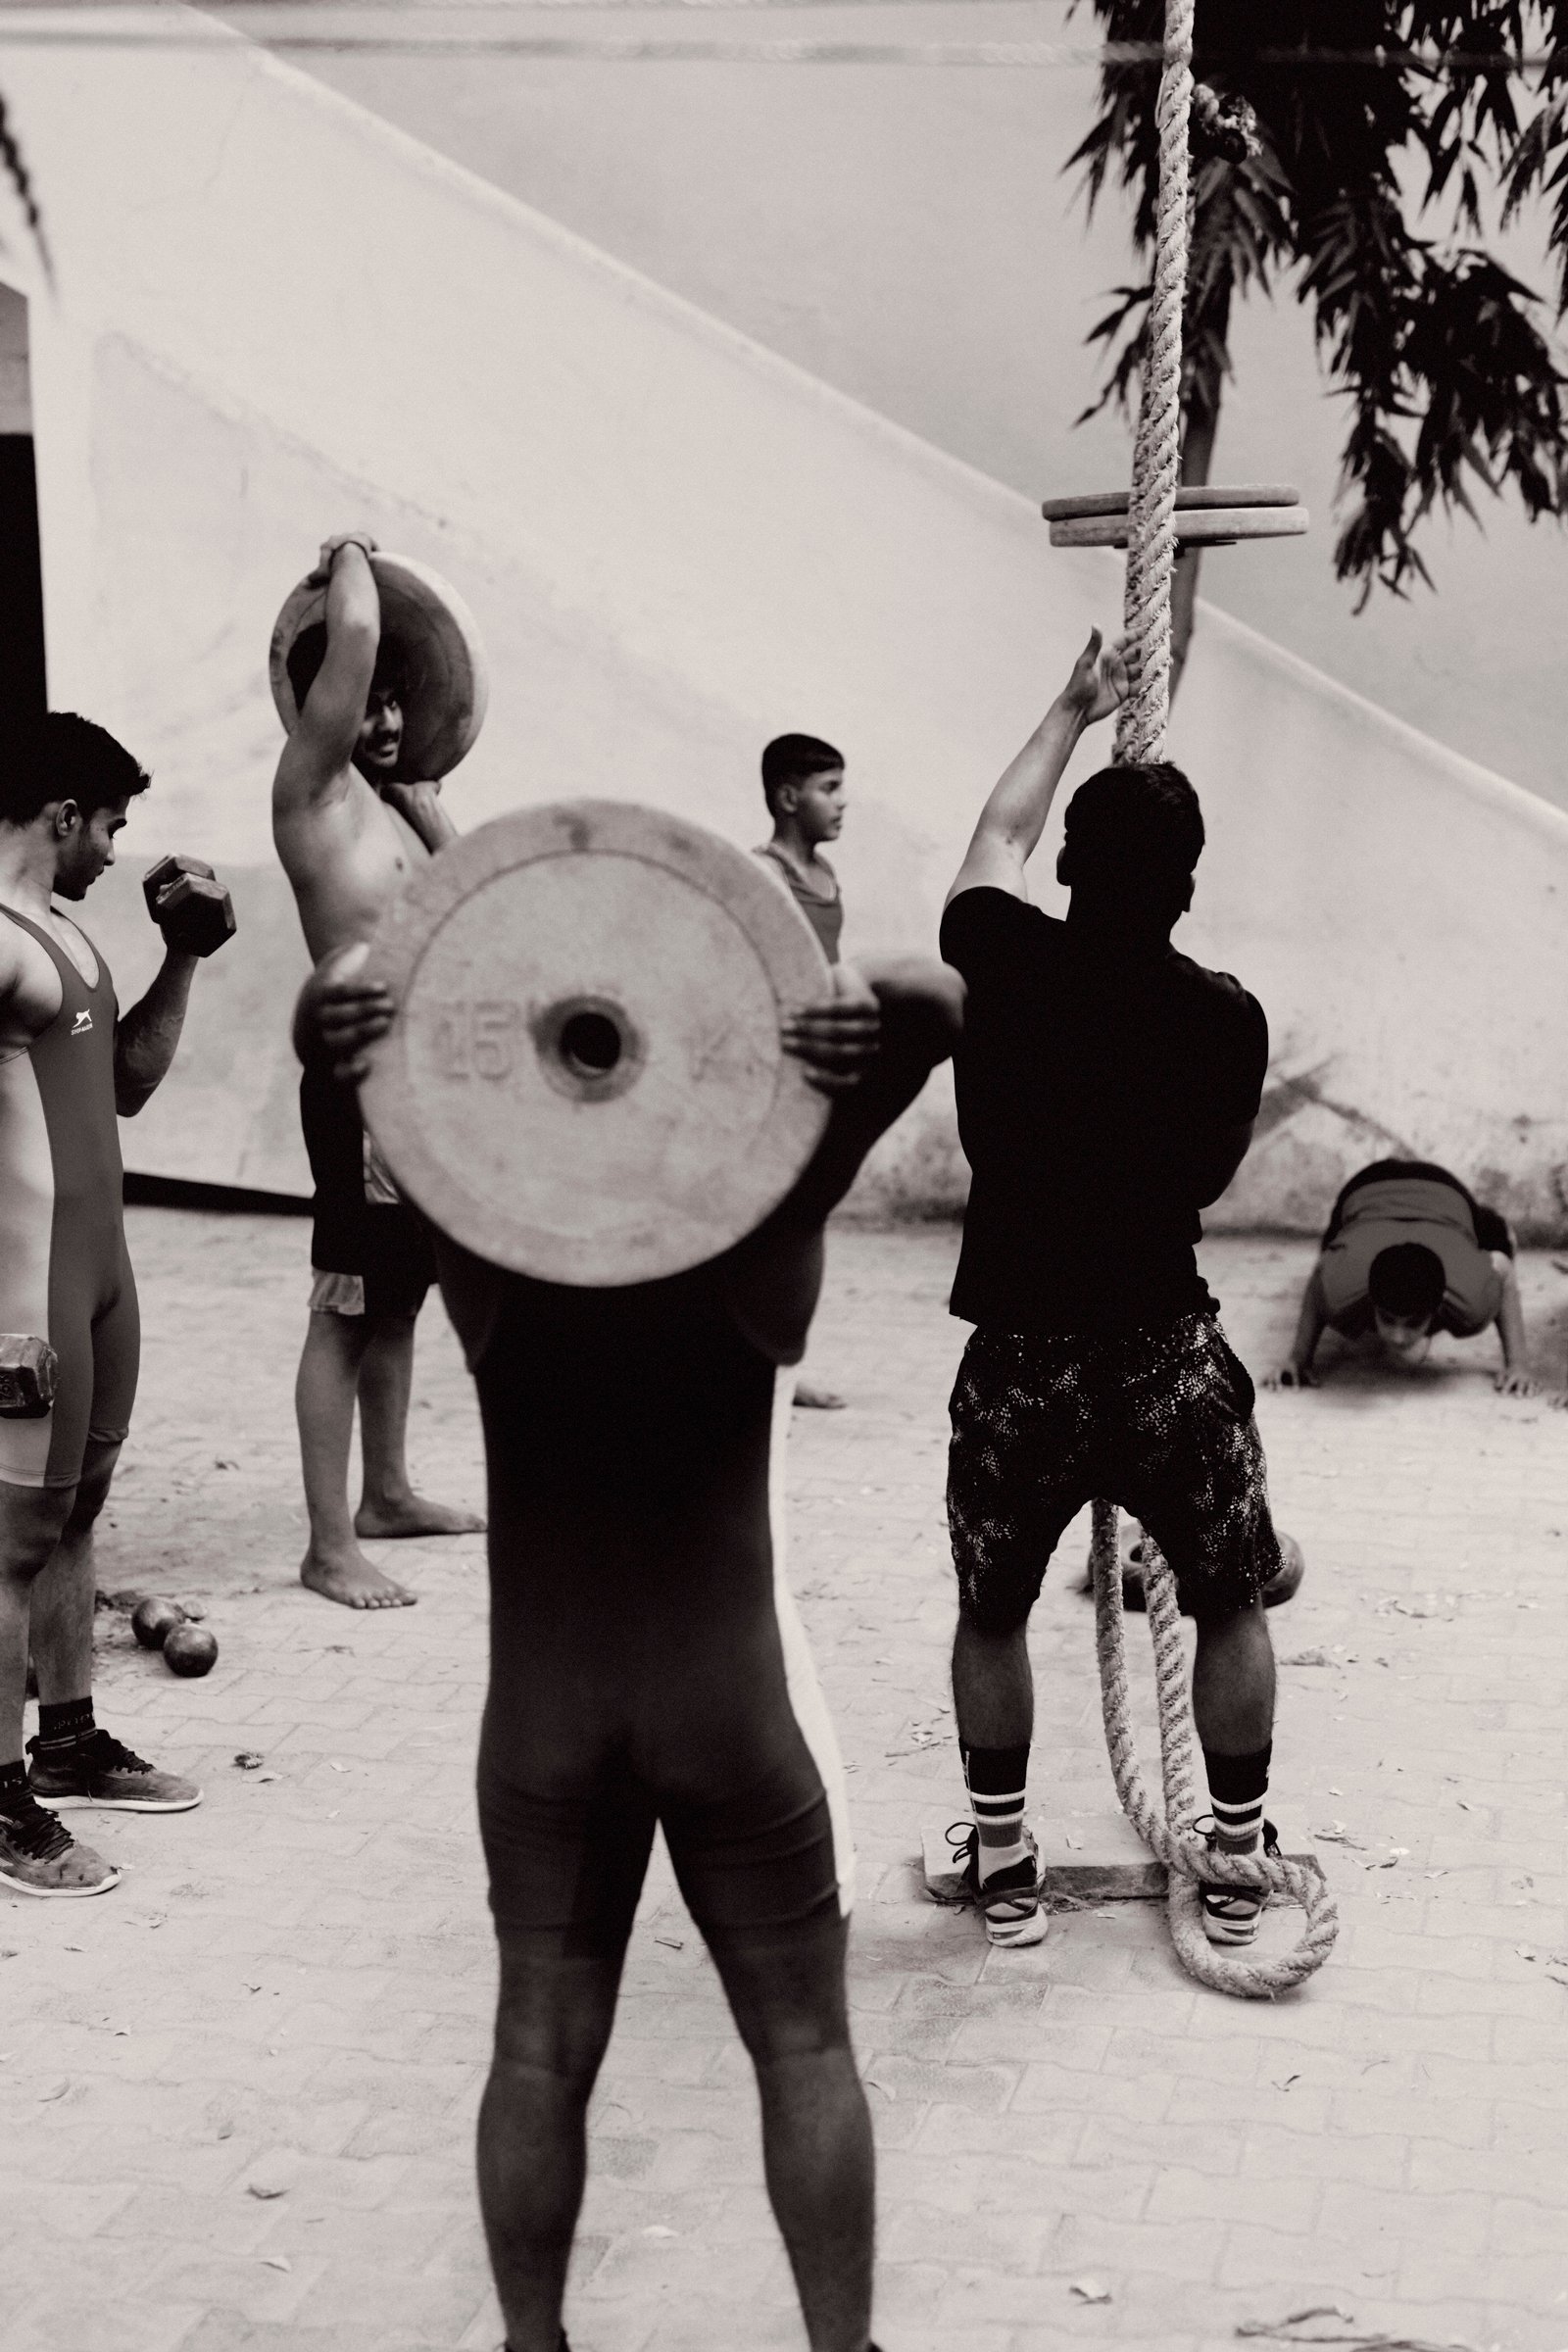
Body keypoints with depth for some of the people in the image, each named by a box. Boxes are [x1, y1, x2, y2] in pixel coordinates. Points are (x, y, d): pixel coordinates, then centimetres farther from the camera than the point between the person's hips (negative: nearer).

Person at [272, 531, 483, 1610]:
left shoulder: (382, 799, 17)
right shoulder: (311, 784, -8)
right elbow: (351, 636, -21)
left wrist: (418, 787, 24)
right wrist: (352, 560, -2)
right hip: (363, 1076, -9)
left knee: (399, 1295, 18)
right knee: (346, 1309, -6)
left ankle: (388, 1492, 31)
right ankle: (330, 1547, -2)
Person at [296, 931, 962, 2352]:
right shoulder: (763, 1206, -12)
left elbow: (340, 1032, -13)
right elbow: (940, 1006, -18)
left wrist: (345, 1014, -37)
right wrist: (871, 1012, -40)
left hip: (543, 1709, 2)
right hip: (732, 1701, -2)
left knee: (542, 2055, 14)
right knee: (803, 2049, 13)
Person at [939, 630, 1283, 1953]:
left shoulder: (1004, 965, -7)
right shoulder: (1227, 1019, -9)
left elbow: (999, 836, 15)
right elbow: (1212, 1178, 8)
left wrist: (1073, 712, 28)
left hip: (1018, 1358, 1)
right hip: (1165, 1356, -1)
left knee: (993, 1615, 21)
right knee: (1232, 1604, 20)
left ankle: (1004, 1871, 25)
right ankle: (1237, 1866, 26)